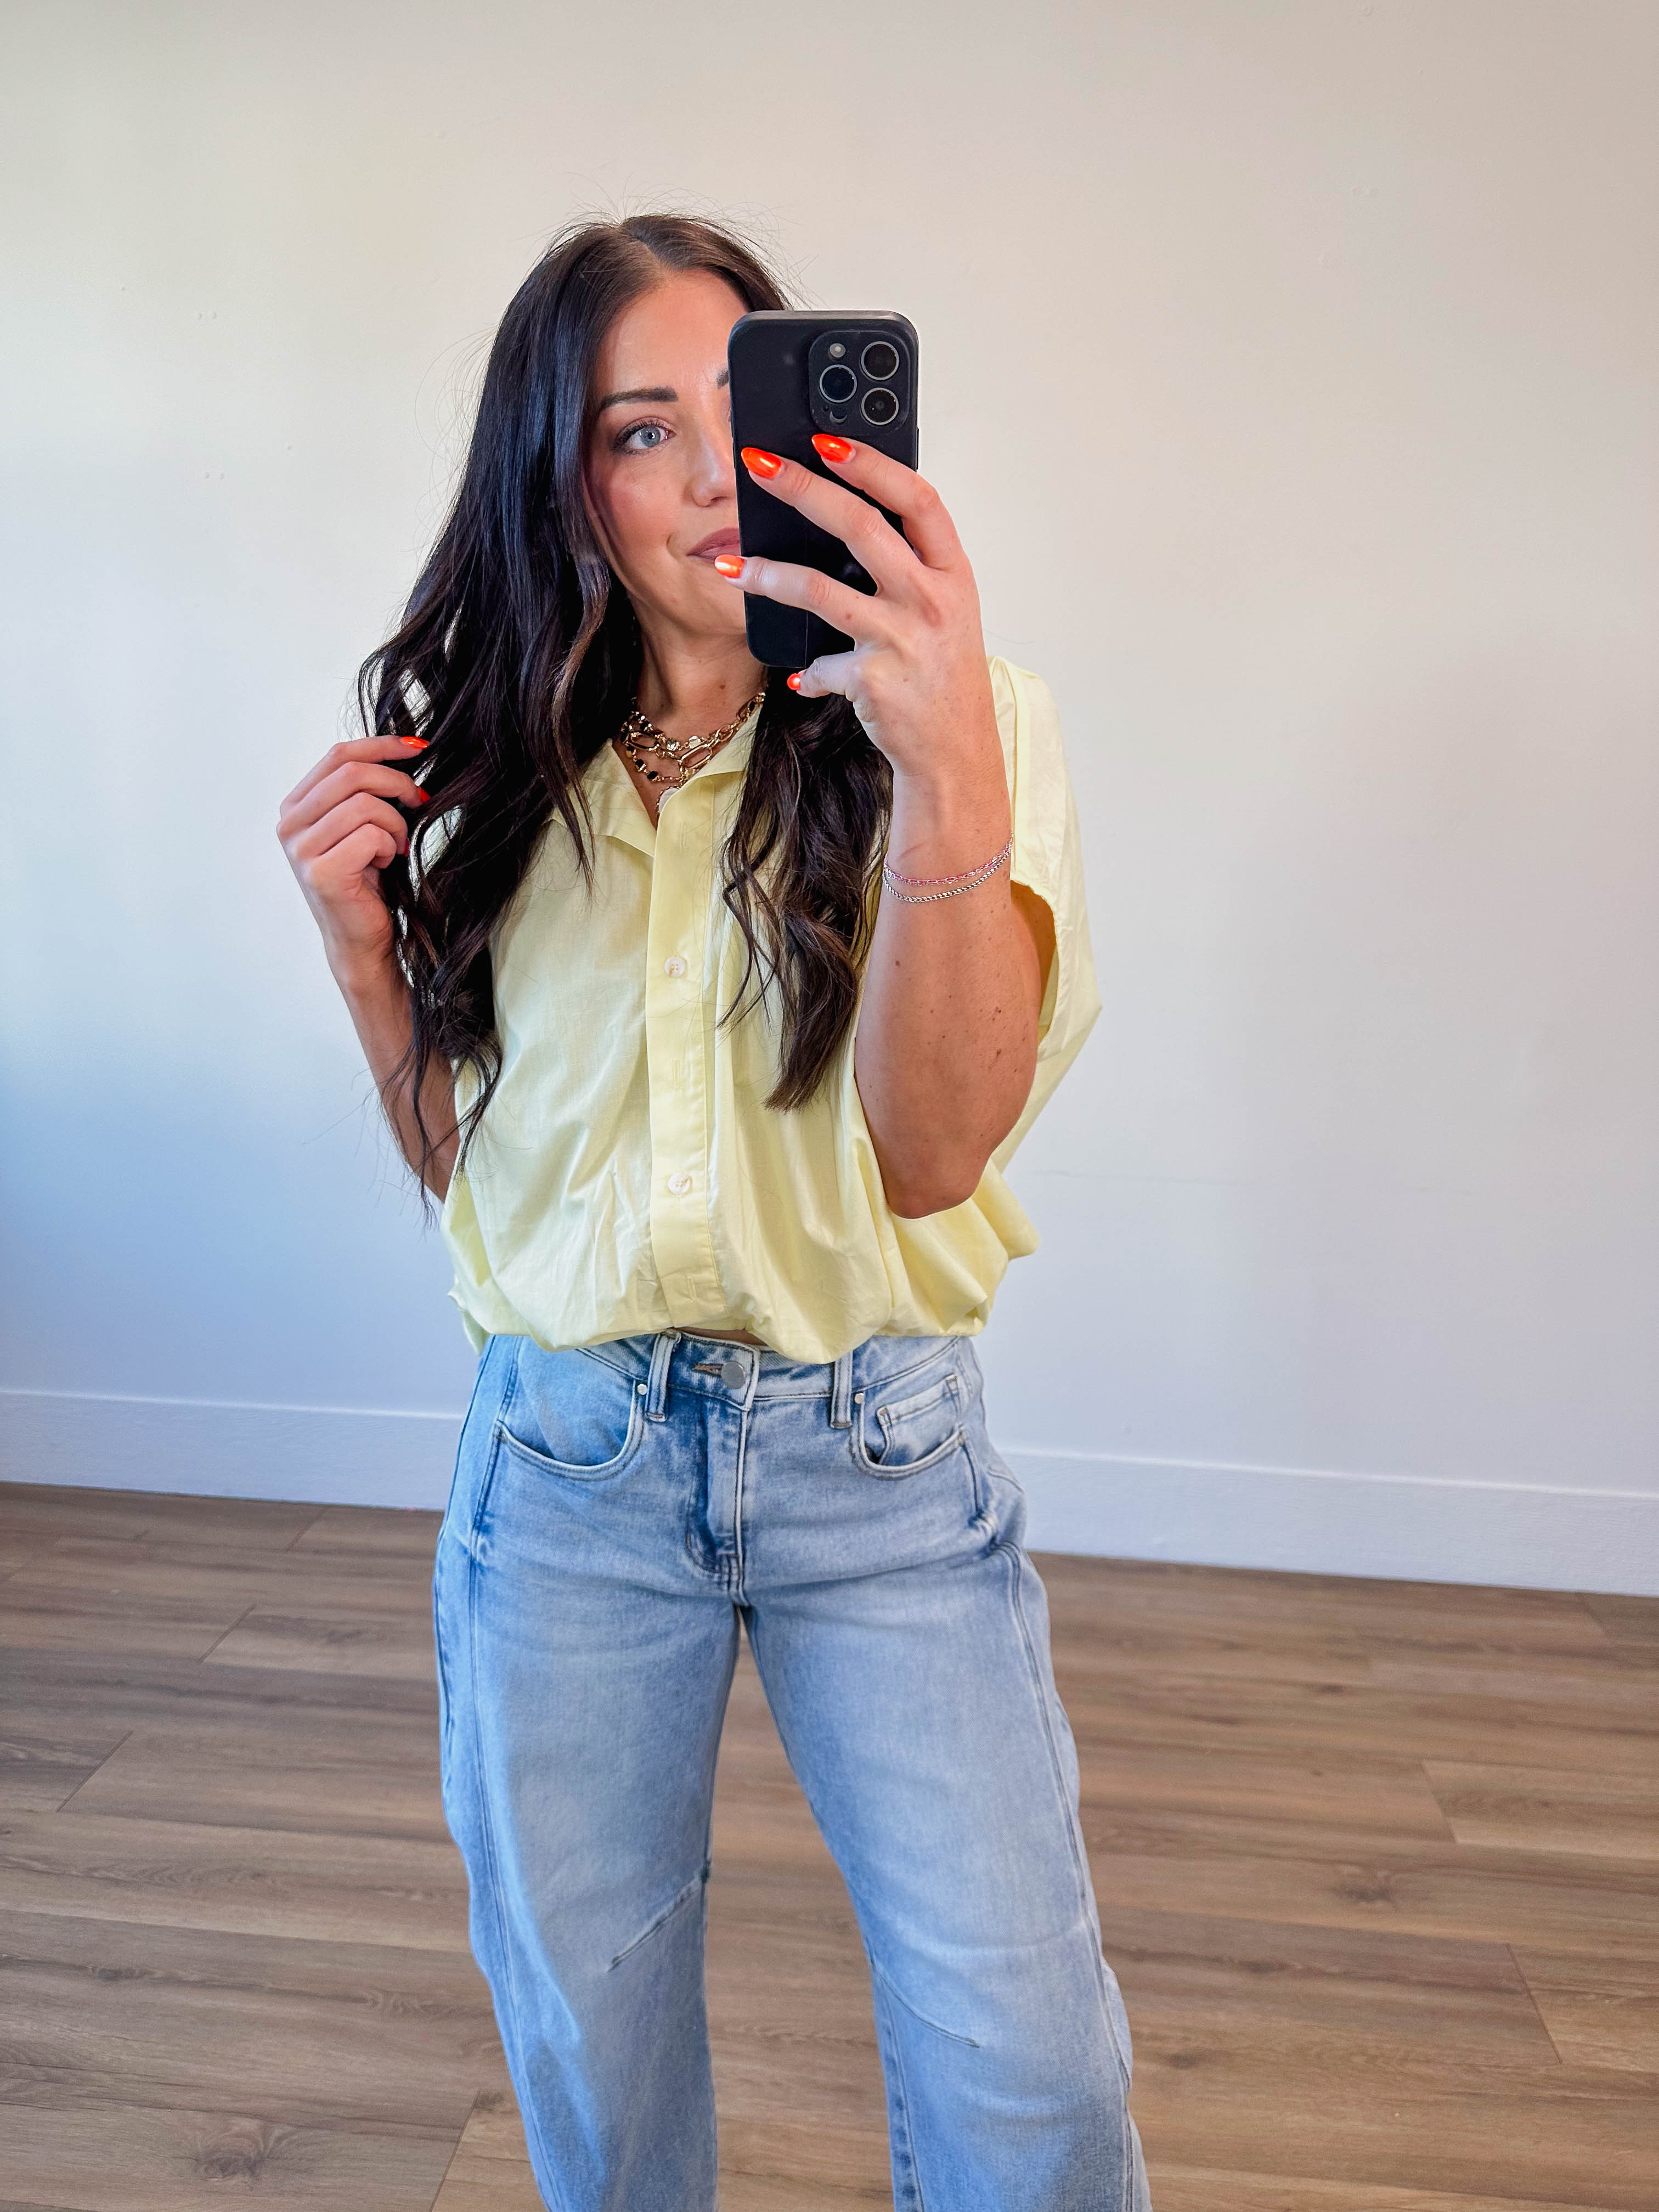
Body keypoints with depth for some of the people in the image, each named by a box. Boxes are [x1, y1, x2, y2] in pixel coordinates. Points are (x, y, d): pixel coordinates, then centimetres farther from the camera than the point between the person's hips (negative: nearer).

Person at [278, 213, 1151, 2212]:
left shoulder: (973, 725, -7)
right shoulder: (501, 771, 2)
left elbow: (934, 1151, -21)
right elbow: (462, 1160, 9)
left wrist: (949, 784, -35)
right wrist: (362, 942, -7)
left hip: (876, 1448, -2)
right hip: (562, 1451, 3)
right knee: (582, 2033, 19)